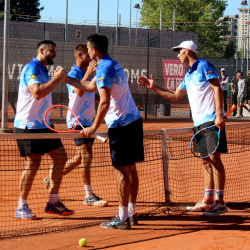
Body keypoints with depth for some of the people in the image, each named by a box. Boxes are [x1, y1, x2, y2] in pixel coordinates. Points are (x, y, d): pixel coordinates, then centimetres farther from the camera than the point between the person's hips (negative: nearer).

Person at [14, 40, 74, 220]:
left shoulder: (43, 71, 18)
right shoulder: (31, 68, -11)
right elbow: (37, 92, -27)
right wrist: (57, 79, -20)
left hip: (43, 124, 10)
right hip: (28, 125, -10)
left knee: (61, 157, 6)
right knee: (33, 163, -11)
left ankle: (53, 202, 12)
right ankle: (21, 208, -1)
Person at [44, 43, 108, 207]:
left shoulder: (88, 74, 15)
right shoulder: (73, 74, -12)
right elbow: (79, 92, -32)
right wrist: (87, 74, -46)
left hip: (87, 121, 9)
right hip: (78, 120, -9)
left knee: (80, 158, 13)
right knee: (86, 156, -12)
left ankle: (52, 179, 27)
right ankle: (89, 196, -9)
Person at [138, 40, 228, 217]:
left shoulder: (204, 66, -4)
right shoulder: (188, 75, 21)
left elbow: (217, 88, -12)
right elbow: (175, 96, 30)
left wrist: (219, 115, -20)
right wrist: (154, 87, 24)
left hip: (211, 120, -9)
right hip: (199, 122, 9)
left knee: (214, 158, -9)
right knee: (206, 160, 10)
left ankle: (220, 202, -8)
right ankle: (208, 200, 14)